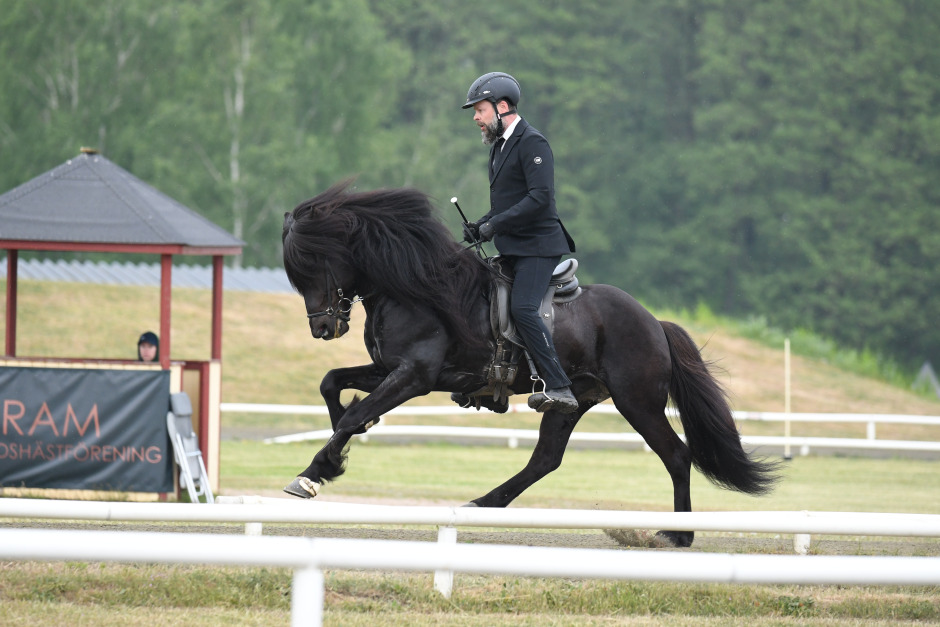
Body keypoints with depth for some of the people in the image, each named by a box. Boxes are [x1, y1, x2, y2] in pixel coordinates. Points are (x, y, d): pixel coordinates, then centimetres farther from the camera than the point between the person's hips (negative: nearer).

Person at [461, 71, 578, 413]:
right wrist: (480, 225, 5)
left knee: (523, 309, -24)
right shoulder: (499, 145, 18)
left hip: (537, 246, -10)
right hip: (511, 249, 10)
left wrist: (494, 225, -23)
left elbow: (540, 197, -23)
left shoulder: (532, 143, -12)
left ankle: (560, 388, -29)